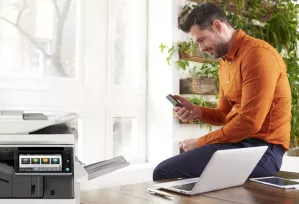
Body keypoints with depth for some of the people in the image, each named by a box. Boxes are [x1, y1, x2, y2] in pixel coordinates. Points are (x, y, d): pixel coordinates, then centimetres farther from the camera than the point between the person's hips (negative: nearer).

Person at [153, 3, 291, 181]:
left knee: (165, 171, -18)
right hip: (240, 142, 9)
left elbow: (250, 122, -20)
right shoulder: (225, 62, 14)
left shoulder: (258, 54, -14)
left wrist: (200, 143, -11)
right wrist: (196, 111, 0)